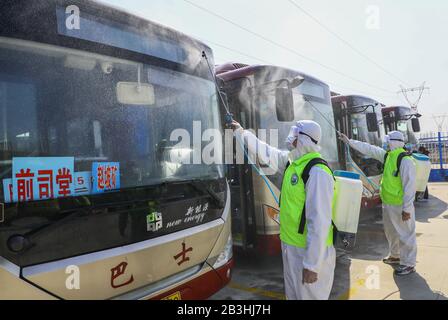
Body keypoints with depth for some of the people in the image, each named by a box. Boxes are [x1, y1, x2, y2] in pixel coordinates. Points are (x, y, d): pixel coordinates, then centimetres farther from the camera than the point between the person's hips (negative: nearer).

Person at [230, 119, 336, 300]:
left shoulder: (317, 172, -24)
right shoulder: (291, 162, 3)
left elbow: (320, 222, -27)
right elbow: (265, 151, 17)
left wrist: (312, 264, -26)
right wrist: (240, 132, 24)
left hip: (309, 251, -9)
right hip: (291, 246, 9)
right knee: (293, 294, 24)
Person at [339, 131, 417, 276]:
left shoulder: (405, 160, -21)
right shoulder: (387, 155, 4)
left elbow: (409, 186, -22)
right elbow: (368, 149, 13)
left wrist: (407, 209, -21)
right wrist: (349, 141, 12)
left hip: (400, 206, -9)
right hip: (387, 203, 9)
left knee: (405, 234, 5)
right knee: (391, 232, 24)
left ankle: (409, 264, 19)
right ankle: (395, 256, 42)